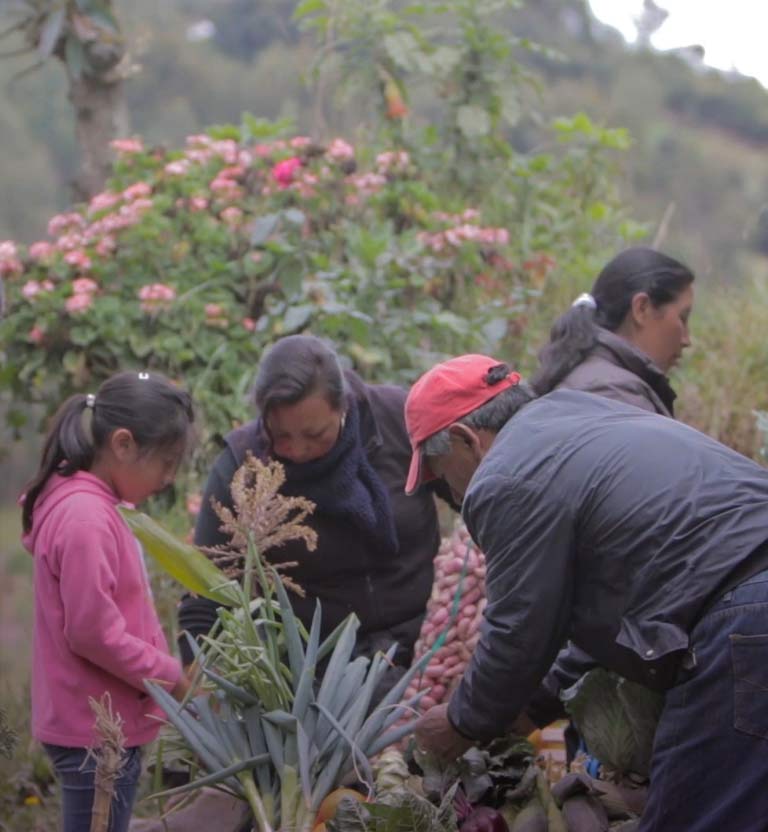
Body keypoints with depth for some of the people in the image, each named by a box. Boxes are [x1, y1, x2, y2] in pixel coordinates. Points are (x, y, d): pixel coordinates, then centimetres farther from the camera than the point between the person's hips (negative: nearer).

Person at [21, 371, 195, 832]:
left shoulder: (91, 505, 10)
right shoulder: (86, 518, -21)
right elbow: (93, 633, -23)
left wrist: (172, 674, 9)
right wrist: (175, 680, -14)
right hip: (95, 730, -10)